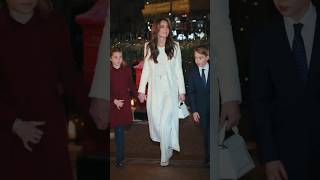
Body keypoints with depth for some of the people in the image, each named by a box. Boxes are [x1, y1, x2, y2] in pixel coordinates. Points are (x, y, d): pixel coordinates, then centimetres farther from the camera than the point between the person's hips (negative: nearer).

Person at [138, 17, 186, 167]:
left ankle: (165, 156, 3)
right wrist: (141, 90, 4)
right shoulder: (149, 46, 3)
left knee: (166, 122, -9)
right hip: (154, 89, 2)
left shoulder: (174, 47, -1)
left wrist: (182, 91, 1)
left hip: (170, 89, -2)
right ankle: (166, 144, 34)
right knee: (155, 120, 8)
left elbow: (178, 70, 2)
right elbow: (146, 69, 7)